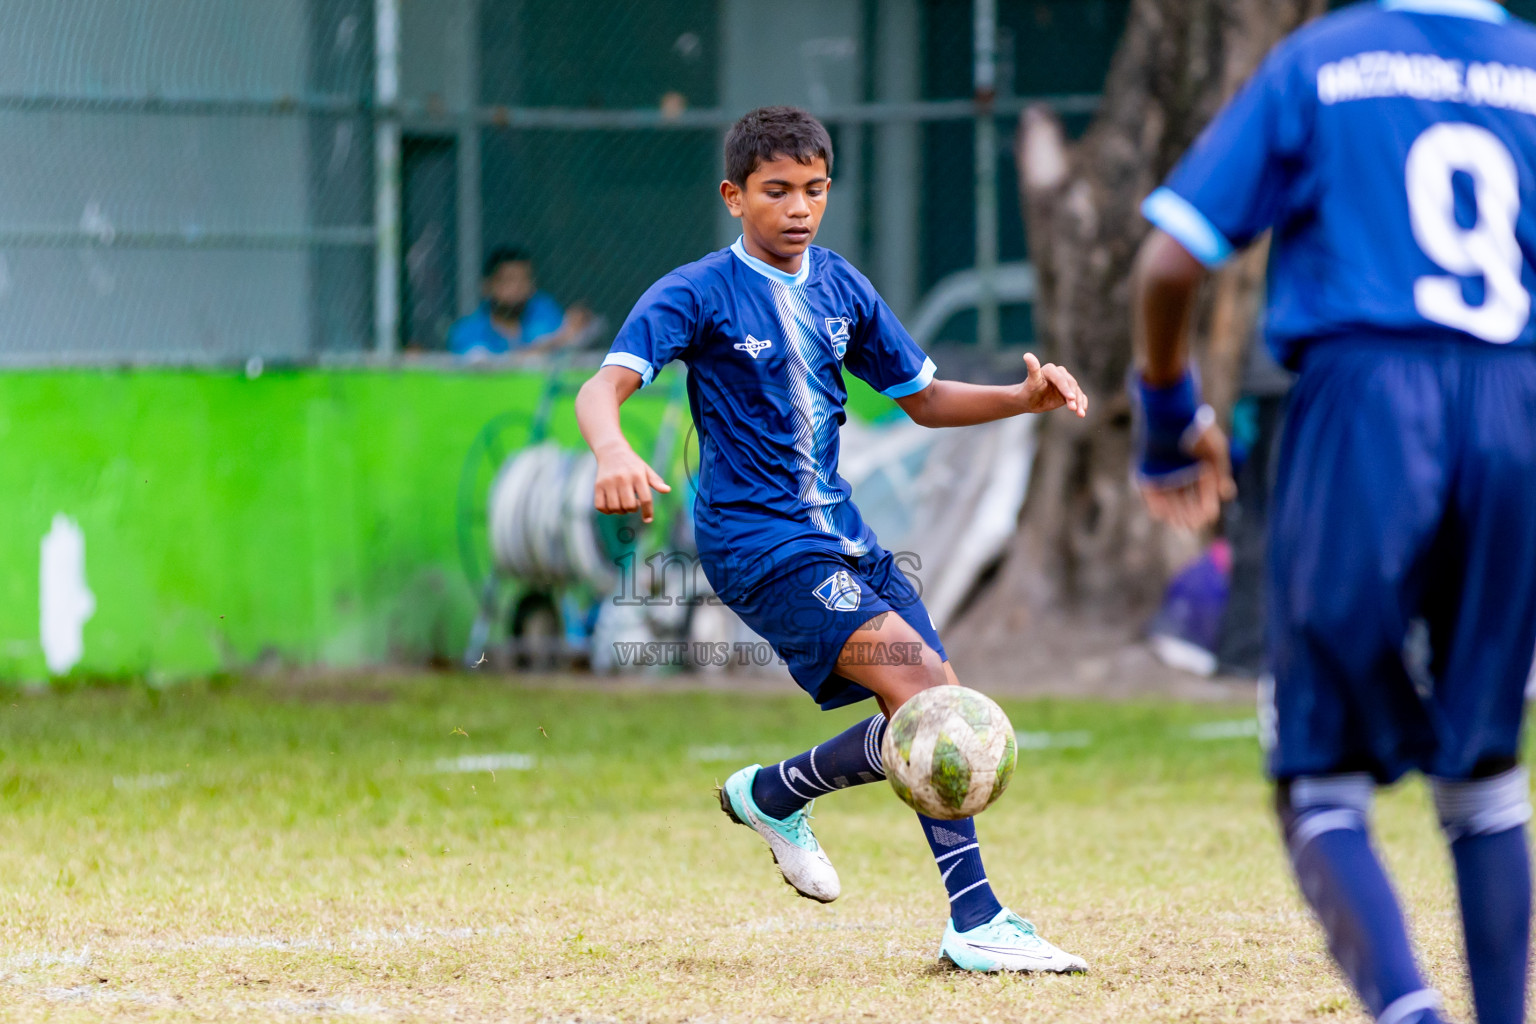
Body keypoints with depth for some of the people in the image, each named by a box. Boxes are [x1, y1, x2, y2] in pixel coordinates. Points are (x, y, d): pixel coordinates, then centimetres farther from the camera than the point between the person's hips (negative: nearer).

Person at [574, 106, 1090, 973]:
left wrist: (1025, 399, 0)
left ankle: (773, 794, 22)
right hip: (757, 543, -7)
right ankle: (976, 921, -15)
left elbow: (923, 398, 18)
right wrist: (614, 452, -43)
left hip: (840, 533, 7)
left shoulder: (841, 288, 10)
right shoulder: (698, 295, -8)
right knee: (926, 689, -21)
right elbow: (604, 388, -20)